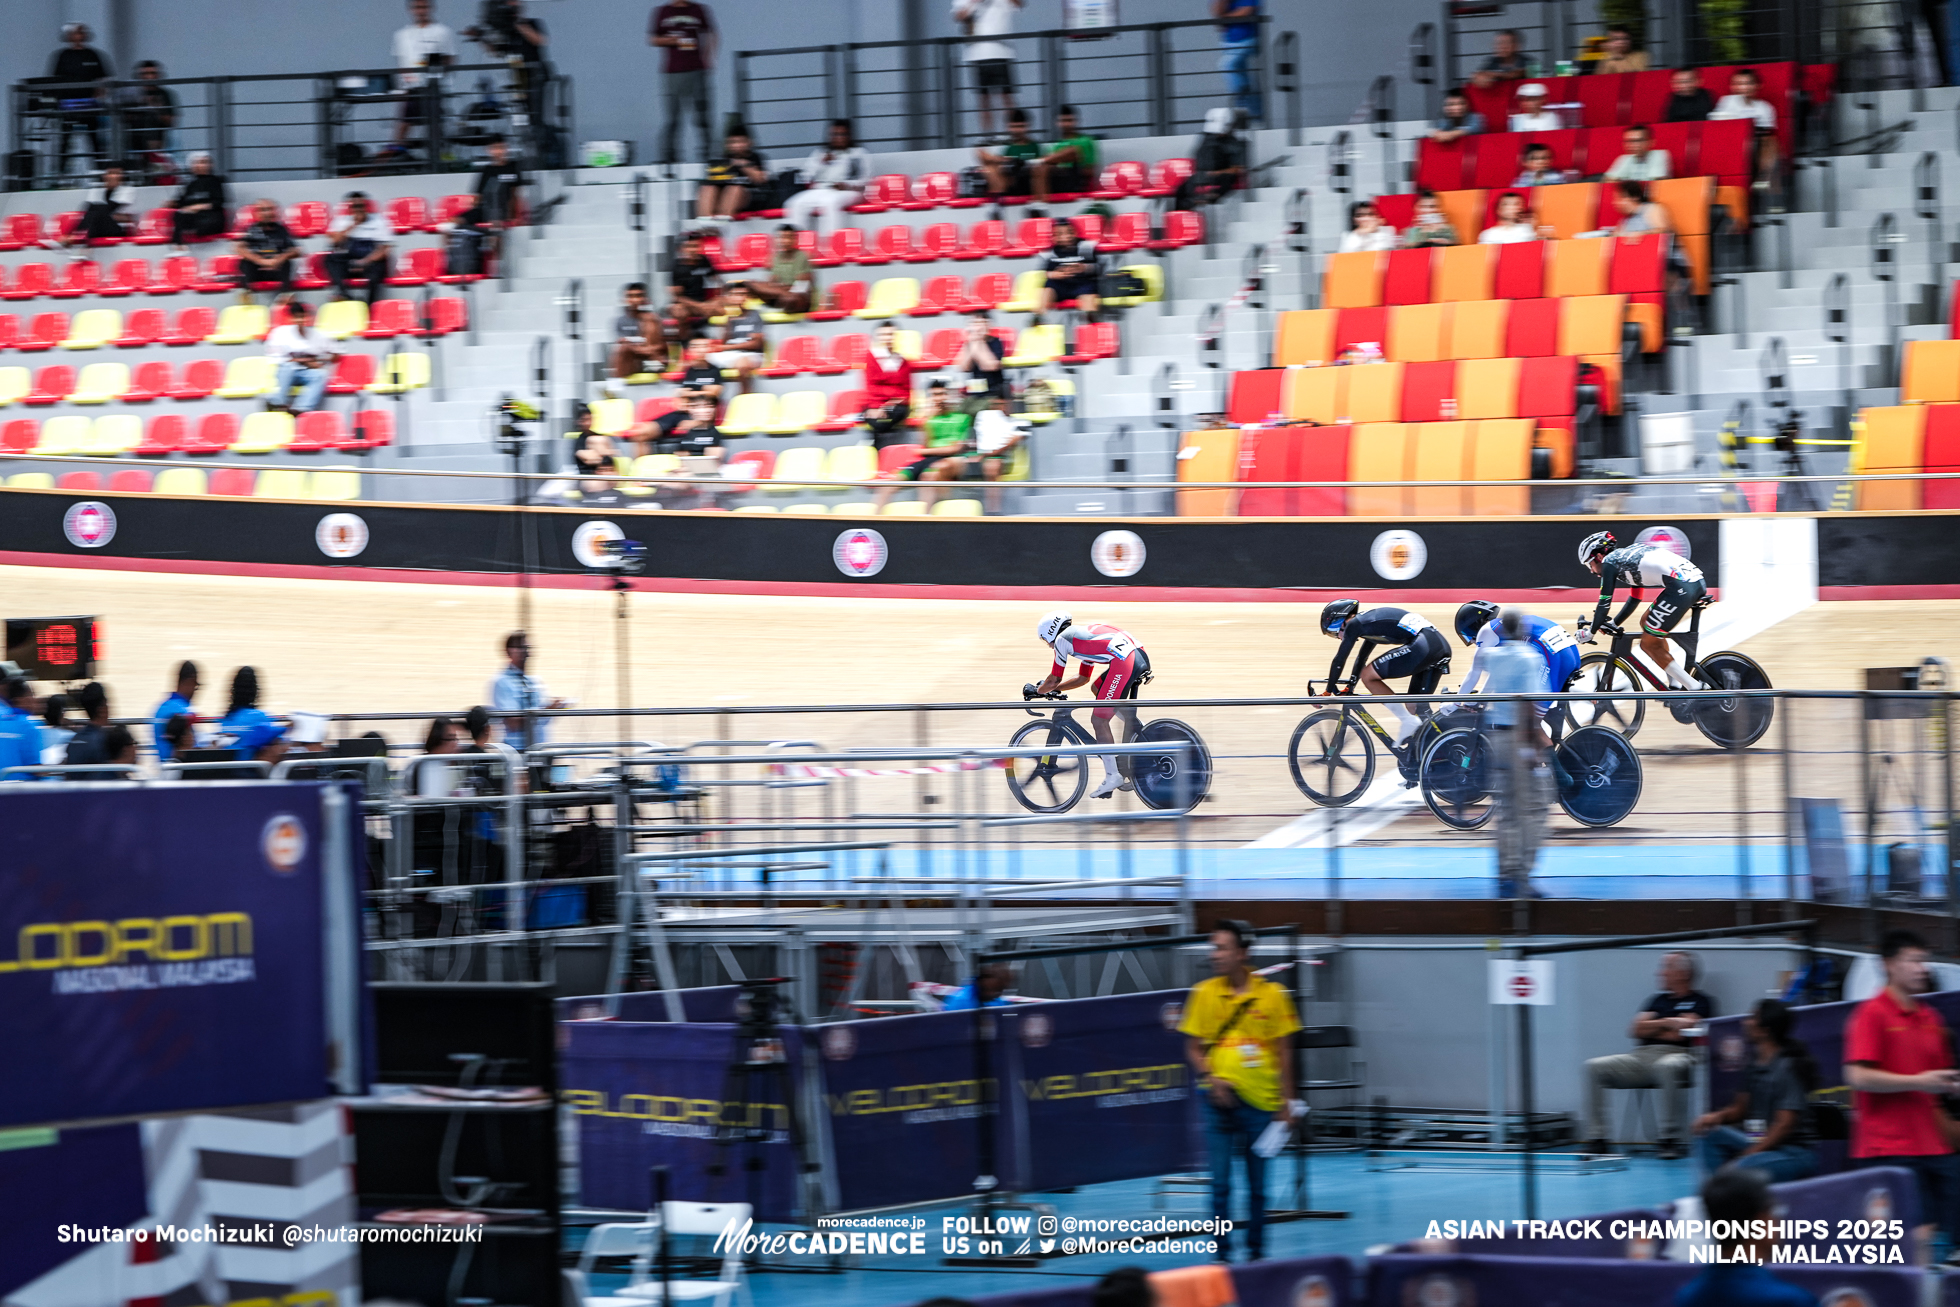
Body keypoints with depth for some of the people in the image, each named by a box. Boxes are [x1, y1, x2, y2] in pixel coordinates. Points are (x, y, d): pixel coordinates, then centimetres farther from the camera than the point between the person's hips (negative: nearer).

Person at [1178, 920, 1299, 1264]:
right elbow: (1193, 1048, 5)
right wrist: (1210, 1077, -12)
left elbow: (1284, 1051, 4)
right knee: (1220, 1182, -3)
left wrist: (1286, 1101, 0)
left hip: (1260, 1100, 0)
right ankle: (1221, 1254, 4)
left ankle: (1256, 1252, 19)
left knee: (1257, 1183, 8)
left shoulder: (1272, 995, -1)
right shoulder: (1204, 994, 1)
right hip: (1220, 1100, 0)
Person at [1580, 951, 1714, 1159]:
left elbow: (1678, 1034, -7)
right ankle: (1596, 1138, -20)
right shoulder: (1658, 1000, 27)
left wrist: (1650, 1028, 5)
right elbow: (1635, 1031, 15)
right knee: (1594, 1067, -16)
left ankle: (1670, 1139, -34)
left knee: (1667, 1067, -44)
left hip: (1675, 1054, -6)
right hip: (1641, 1056, 6)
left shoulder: (1699, 1002, 8)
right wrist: (1666, 1023, 2)